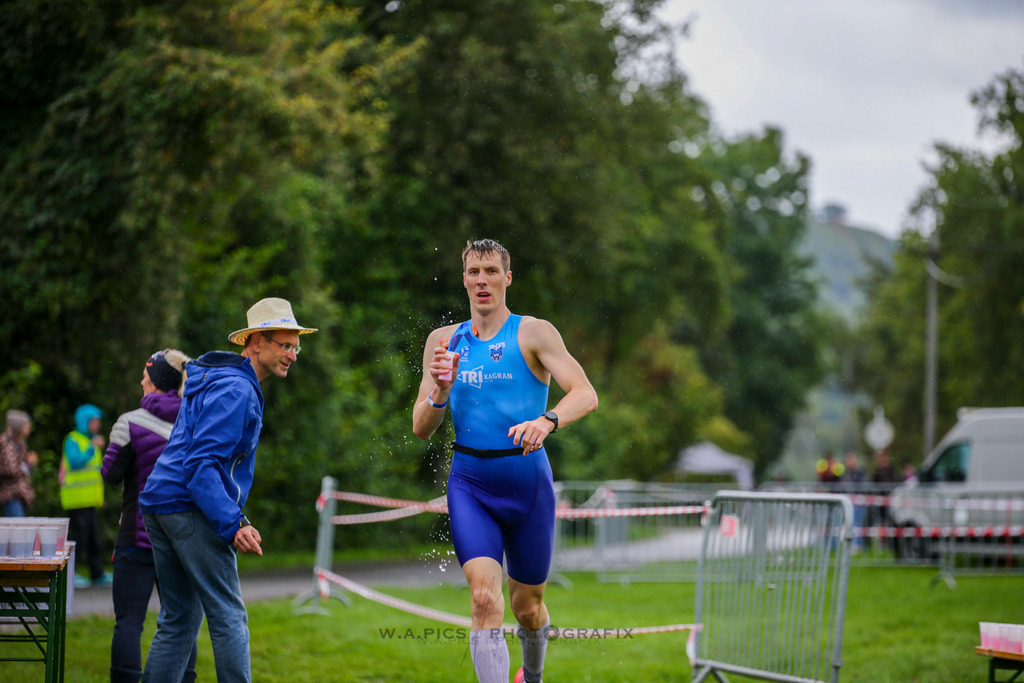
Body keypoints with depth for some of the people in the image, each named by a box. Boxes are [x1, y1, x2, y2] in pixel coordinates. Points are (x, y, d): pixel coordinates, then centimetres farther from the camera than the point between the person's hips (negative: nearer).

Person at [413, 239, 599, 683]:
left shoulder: (533, 333, -4)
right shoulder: (444, 341, 8)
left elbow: (586, 395, -16)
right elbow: (420, 429, 8)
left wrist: (546, 422, -36)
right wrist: (440, 393, -13)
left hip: (528, 481, -1)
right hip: (470, 484, 2)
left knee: (527, 605, 13)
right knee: (484, 599, -18)